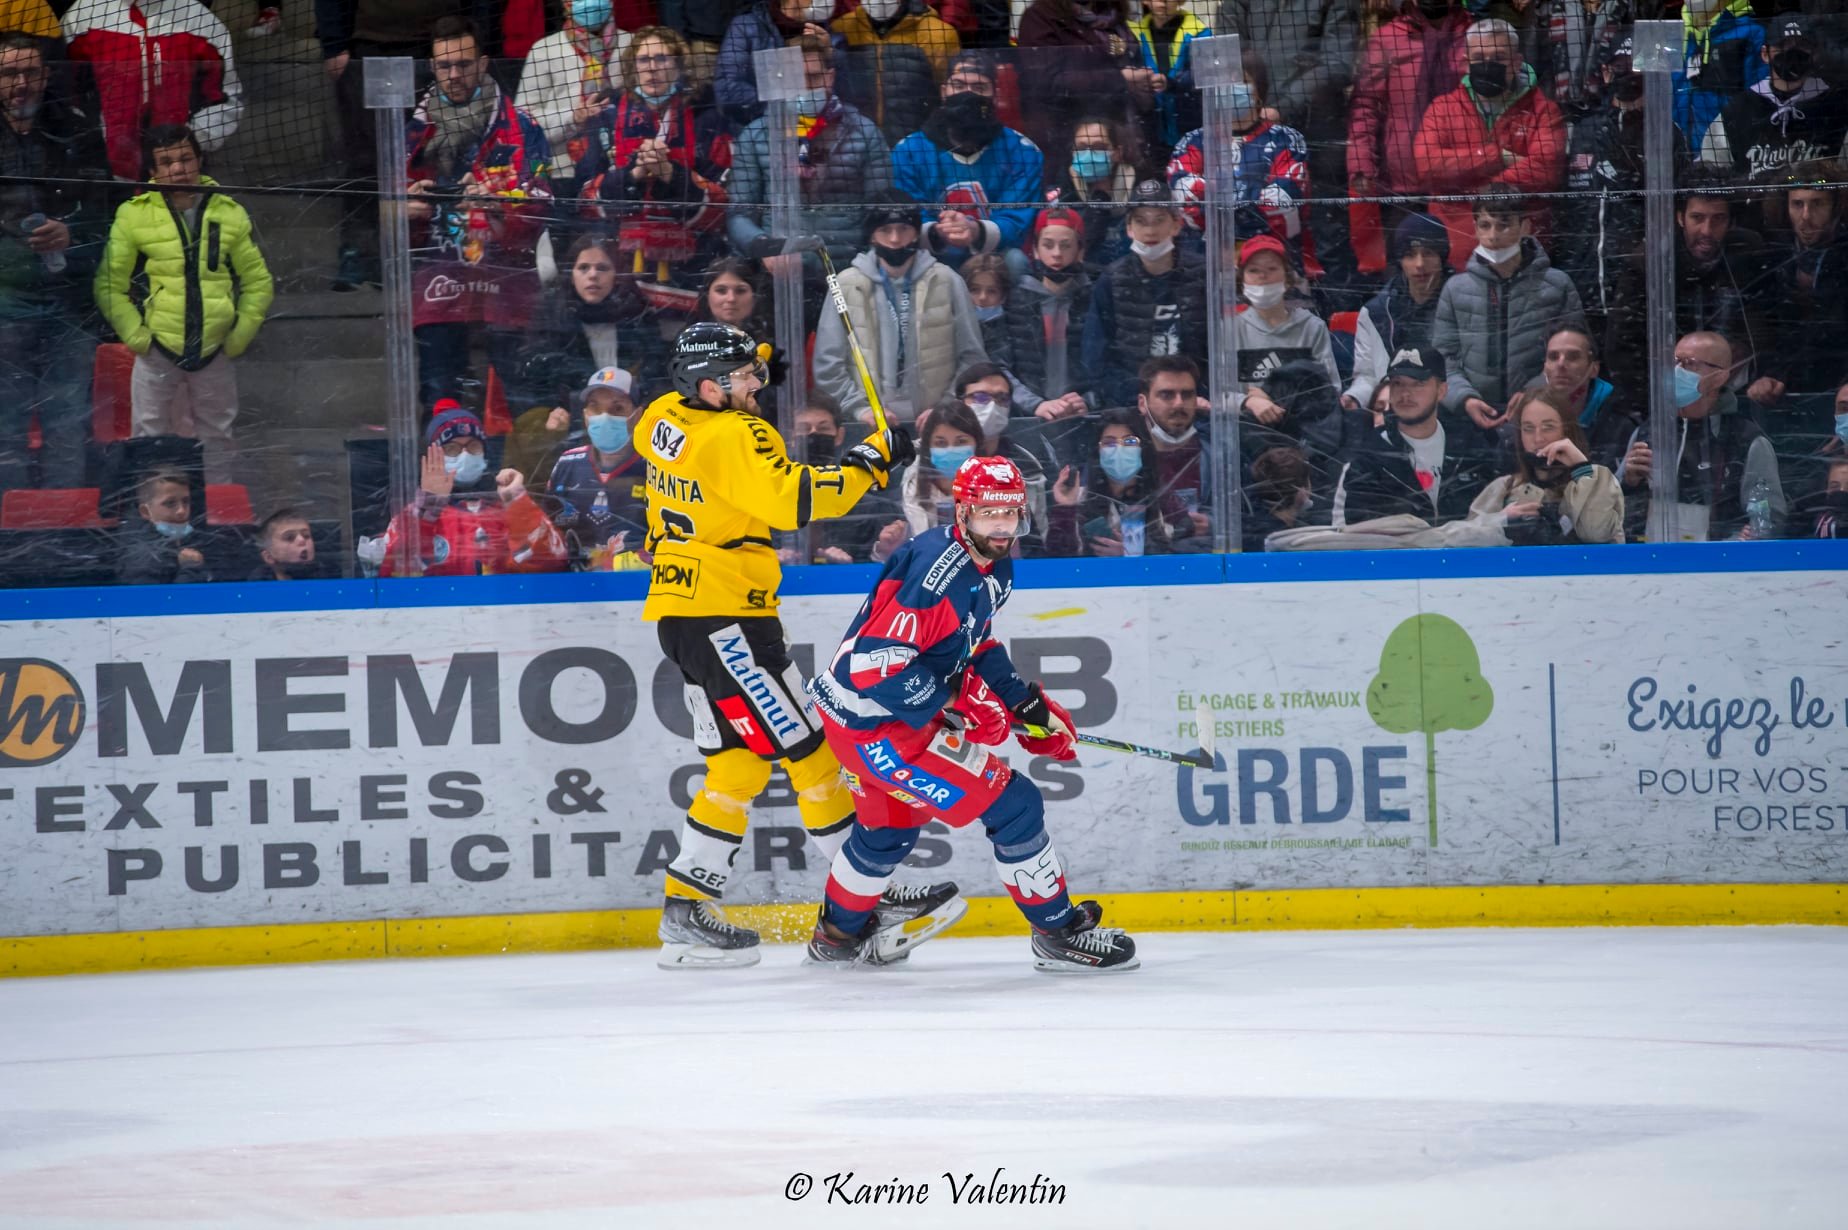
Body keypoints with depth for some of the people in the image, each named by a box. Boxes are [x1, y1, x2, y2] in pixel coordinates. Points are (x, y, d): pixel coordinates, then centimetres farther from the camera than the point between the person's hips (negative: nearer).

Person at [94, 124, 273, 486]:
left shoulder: (229, 214, 2)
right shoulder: (134, 215, -5)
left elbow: (258, 282, 9)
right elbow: (109, 285, -2)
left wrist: (239, 336, 1)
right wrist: (137, 337, -8)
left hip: (214, 352, 2)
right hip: (157, 352, -2)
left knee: (216, 443, 11)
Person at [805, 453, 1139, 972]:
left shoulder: (995, 568, 4)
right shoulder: (936, 572, -28)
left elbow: (977, 647, 21)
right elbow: (876, 662, -31)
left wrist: (1025, 703, 11)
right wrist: (956, 703, -28)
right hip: (873, 721, -11)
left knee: (890, 828, 32)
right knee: (1012, 806, -10)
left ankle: (840, 934, 54)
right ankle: (1060, 934, 2)